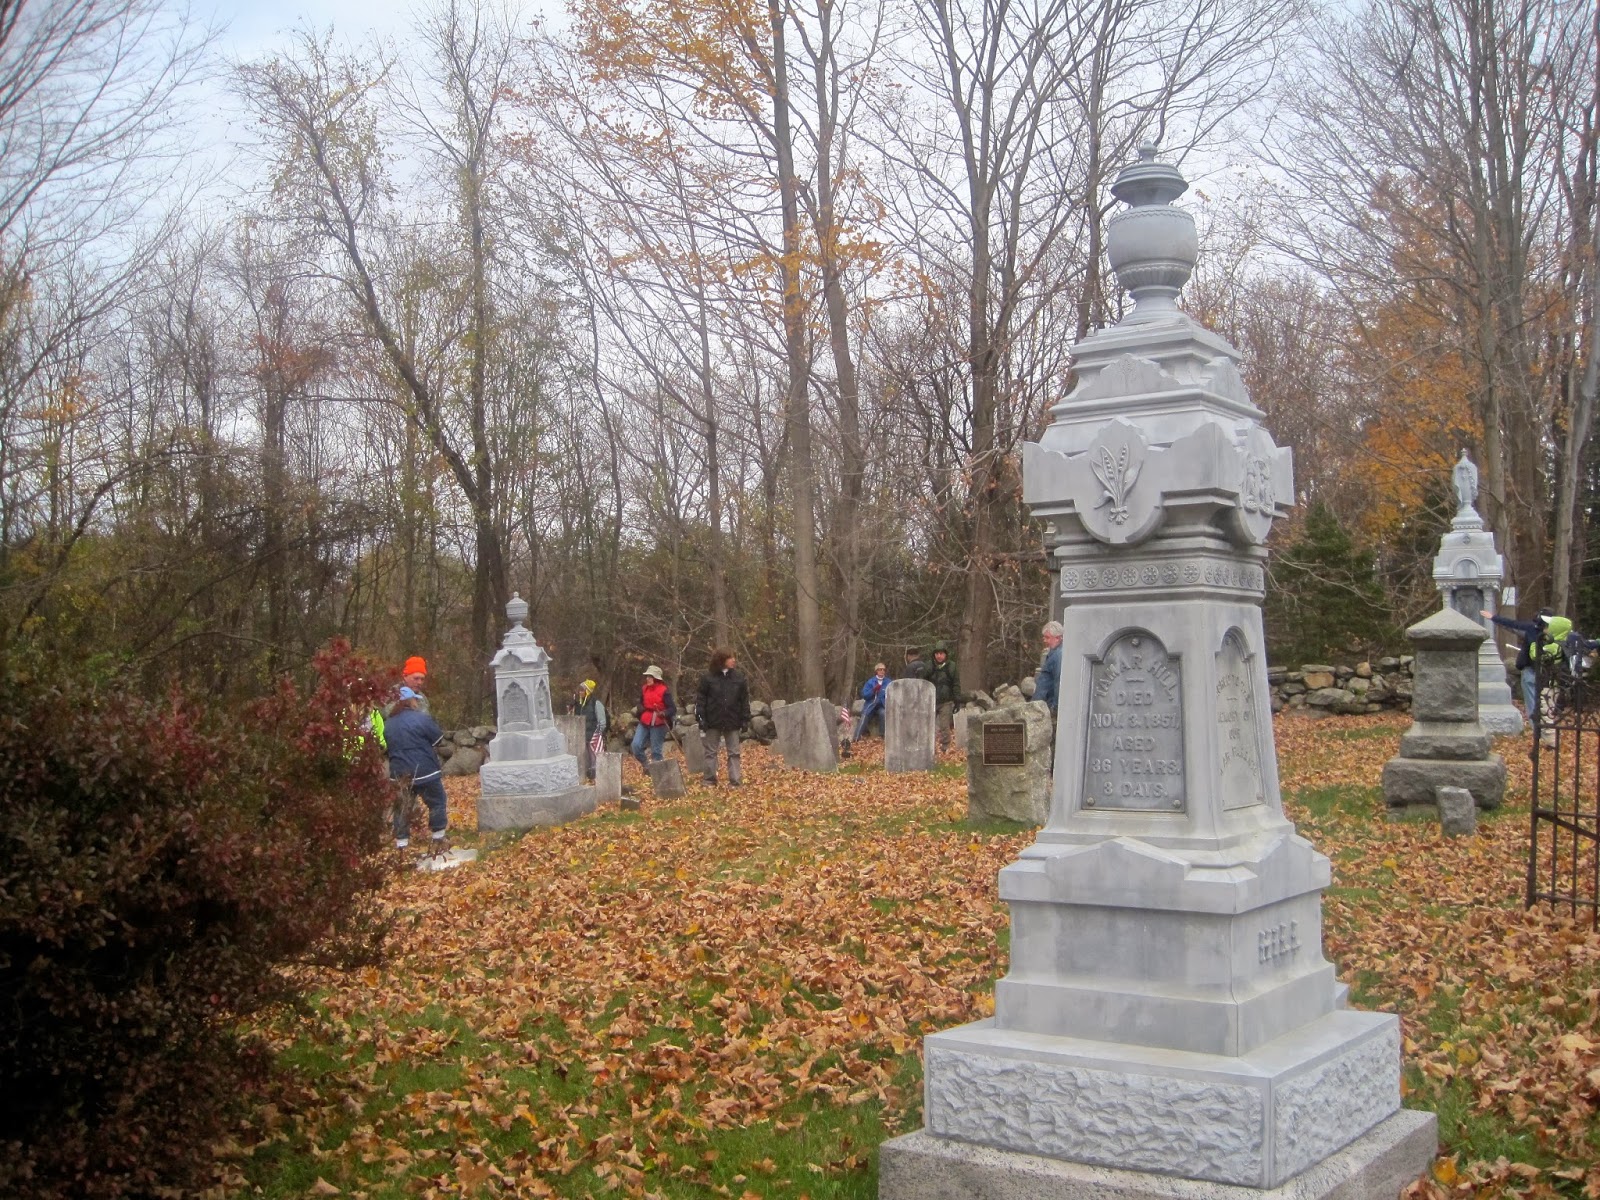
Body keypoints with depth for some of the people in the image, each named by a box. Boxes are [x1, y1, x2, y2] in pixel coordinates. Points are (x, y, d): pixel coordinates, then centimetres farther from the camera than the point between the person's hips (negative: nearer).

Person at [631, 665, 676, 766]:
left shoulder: (664, 691, -11)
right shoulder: (644, 688, 6)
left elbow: (672, 709, -13)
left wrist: (664, 713, -32)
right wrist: (638, 709, -2)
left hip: (658, 724, -6)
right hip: (644, 722, 6)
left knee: (656, 751, -1)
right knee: (636, 746, -3)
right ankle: (646, 765, 17)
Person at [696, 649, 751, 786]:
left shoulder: (739, 677, 1)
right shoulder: (709, 678, -5)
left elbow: (745, 699, 4)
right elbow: (700, 699, -3)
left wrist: (745, 719, 0)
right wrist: (700, 718, -9)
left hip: (732, 722, 1)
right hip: (713, 722, -1)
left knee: (734, 753, 3)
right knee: (710, 752, 7)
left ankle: (735, 780, 6)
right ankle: (710, 779, 16)